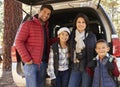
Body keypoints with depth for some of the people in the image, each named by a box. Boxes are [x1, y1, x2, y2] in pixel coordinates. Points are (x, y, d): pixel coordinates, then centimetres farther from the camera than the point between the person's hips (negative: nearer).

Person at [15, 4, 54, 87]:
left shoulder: (46, 27, 16)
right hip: (32, 63, -7)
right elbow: (19, 42, -11)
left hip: (43, 63, 7)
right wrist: (27, 59, -16)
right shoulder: (28, 24, -4)